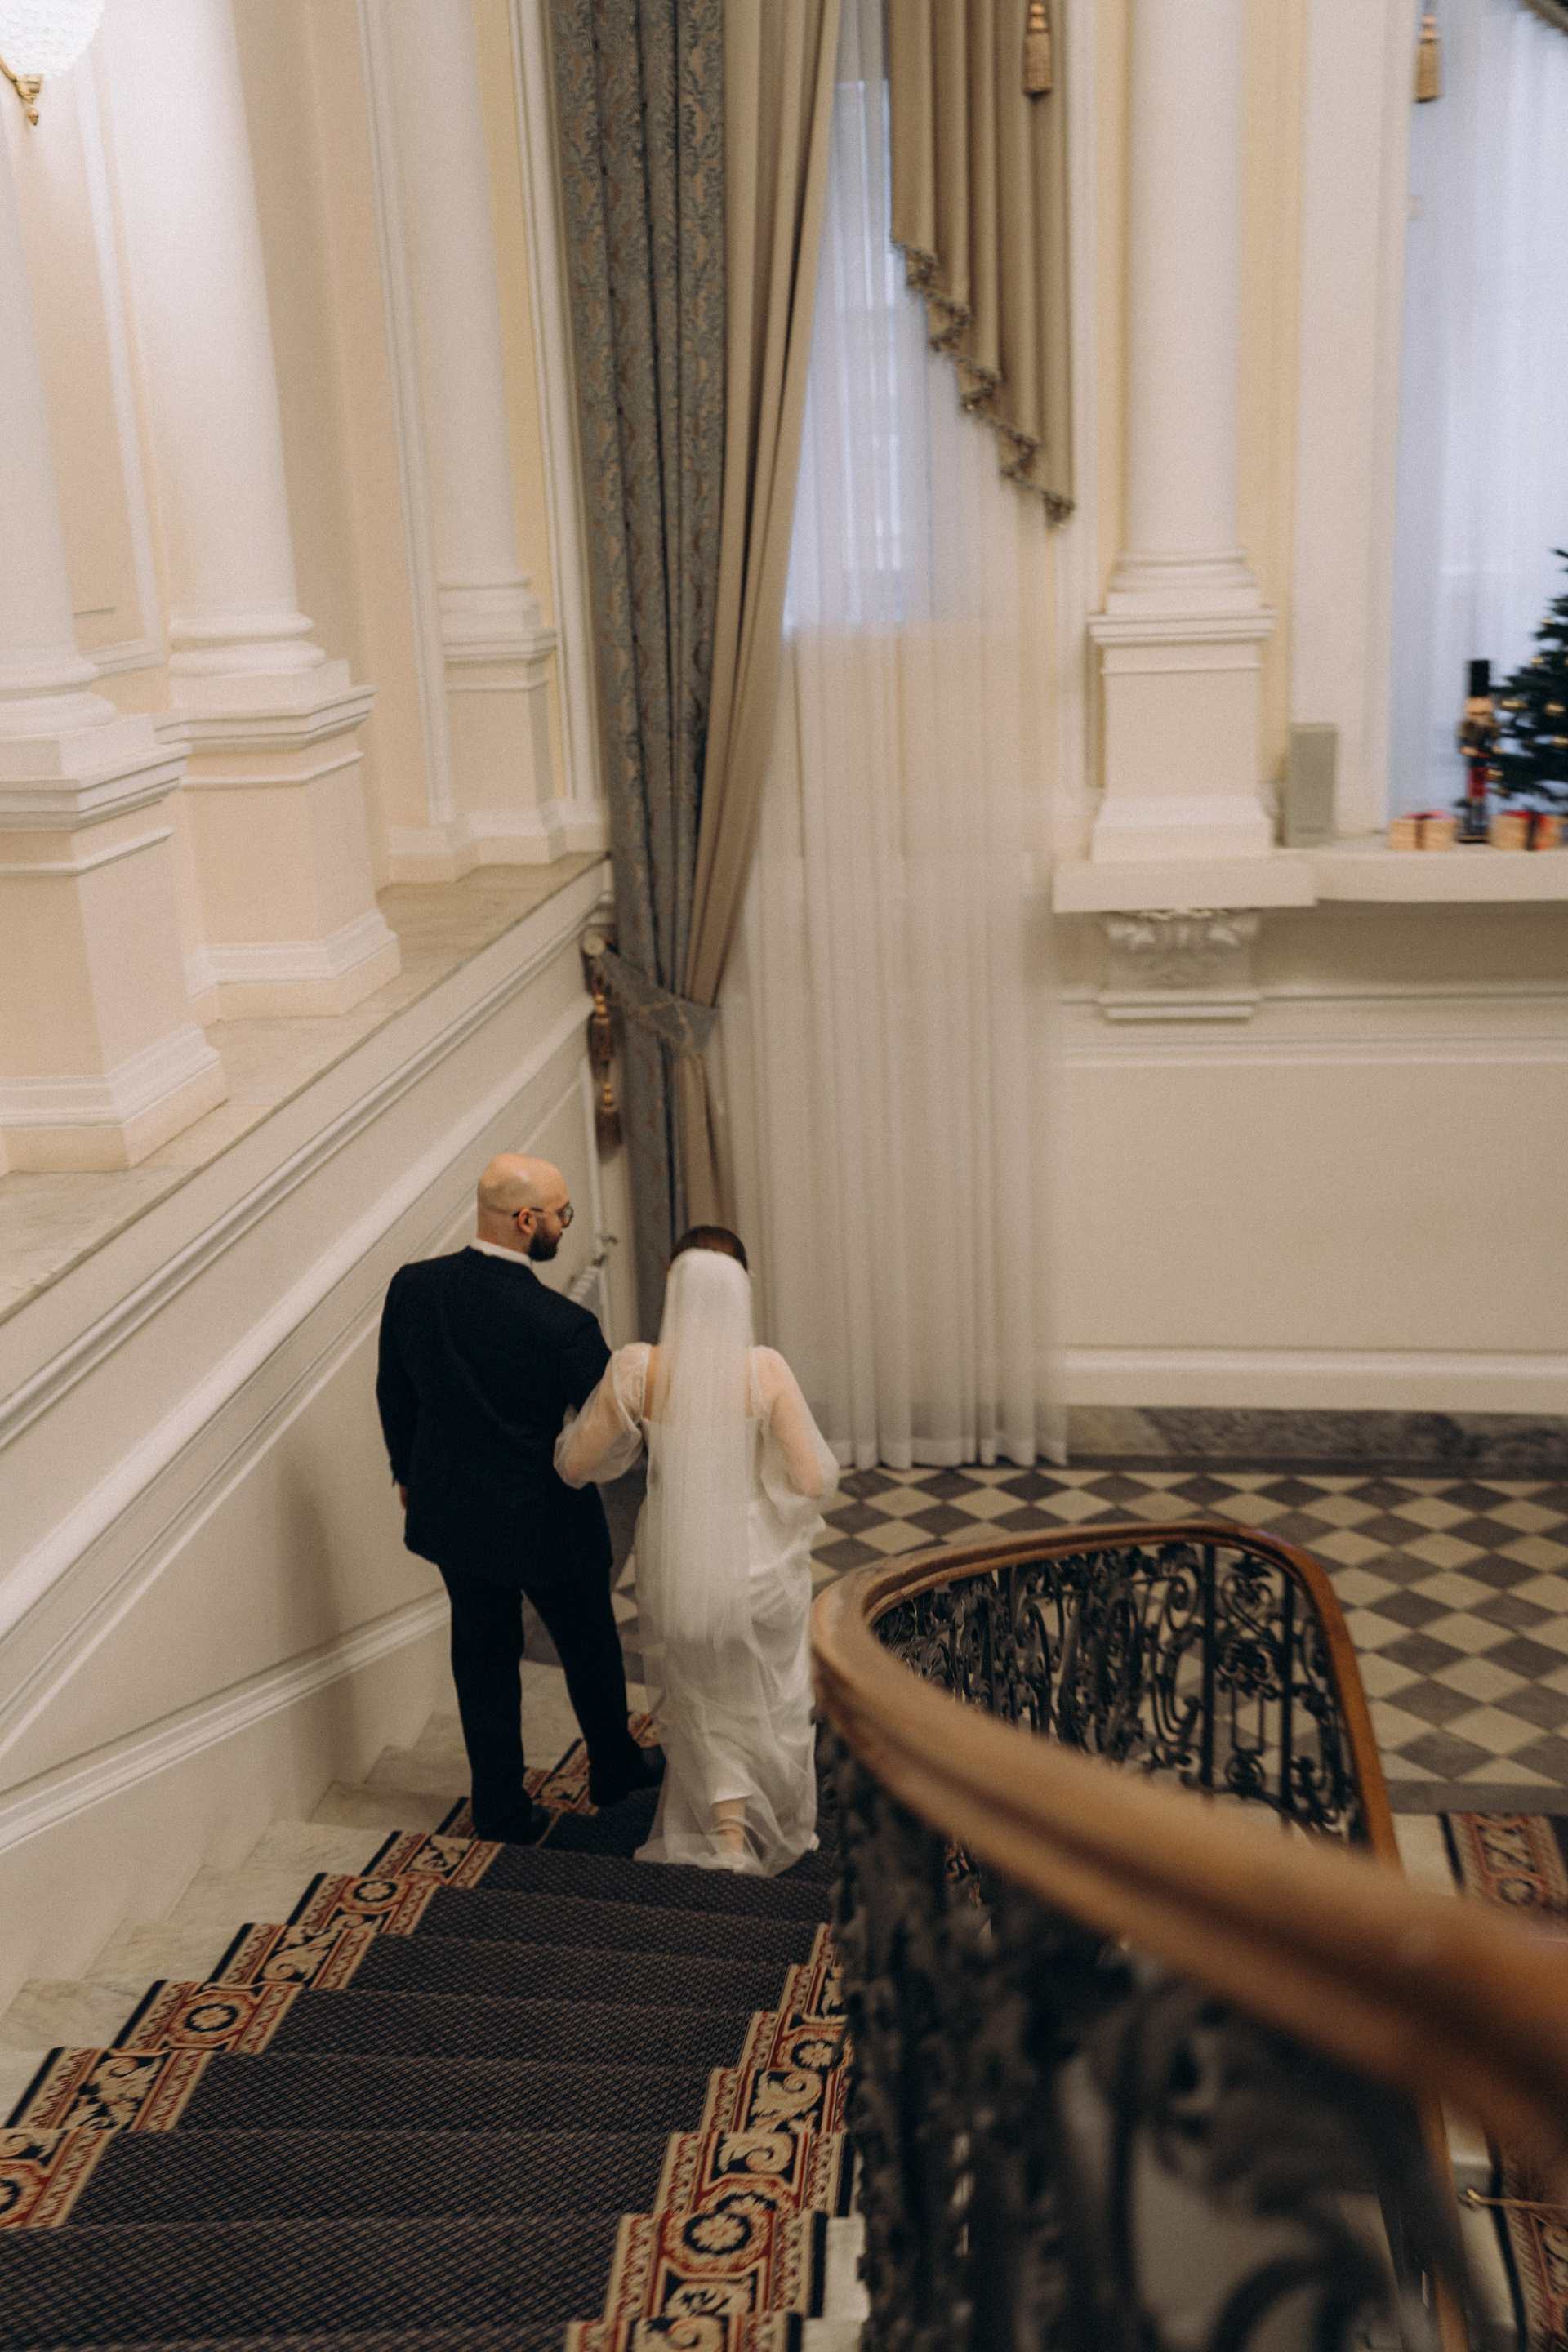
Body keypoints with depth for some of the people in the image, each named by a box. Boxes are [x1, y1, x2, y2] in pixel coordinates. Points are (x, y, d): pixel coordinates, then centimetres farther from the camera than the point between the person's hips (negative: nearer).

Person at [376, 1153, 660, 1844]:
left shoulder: (412, 1286, -13)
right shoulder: (562, 1325, -29)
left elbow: (394, 1393, 2)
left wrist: (407, 1473, 18)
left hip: (452, 1511, 4)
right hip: (546, 1521, -4)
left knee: (483, 1656, 20)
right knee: (588, 1646, 22)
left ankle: (500, 1809, 31)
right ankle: (614, 1768, 45)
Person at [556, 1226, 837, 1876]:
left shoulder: (637, 1371, -18)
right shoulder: (765, 1371, -20)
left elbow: (576, 1463, -9)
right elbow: (813, 1479, -16)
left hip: (679, 1562, 0)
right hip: (758, 1559, 0)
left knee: (700, 1699, 25)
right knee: (768, 1695, 25)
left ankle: (729, 1829, 17)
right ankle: (781, 1828, 43)